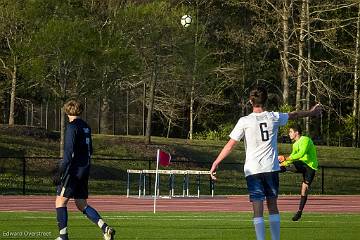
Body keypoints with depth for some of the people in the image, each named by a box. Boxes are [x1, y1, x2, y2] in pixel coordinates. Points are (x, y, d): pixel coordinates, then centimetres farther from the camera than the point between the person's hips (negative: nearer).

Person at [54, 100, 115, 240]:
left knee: (60, 201, -1)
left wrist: (63, 169, -18)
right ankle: (105, 228, -1)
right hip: (85, 170, 8)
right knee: (81, 204, 12)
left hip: (74, 170, -8)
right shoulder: (86, 127, 14)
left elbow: (69, 151, -18)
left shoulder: (72, 127, -11)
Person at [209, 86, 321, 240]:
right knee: (272, 206, 12)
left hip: (253, 170, -2)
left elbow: (230, 145, -5)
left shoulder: (244, 121, -5)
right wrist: (311, 113, 42)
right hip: (271, 168, 2)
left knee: (258, 209, -4)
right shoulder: (274, 117, 4)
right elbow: (294, 115, 23)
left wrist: (215, 163, 2)